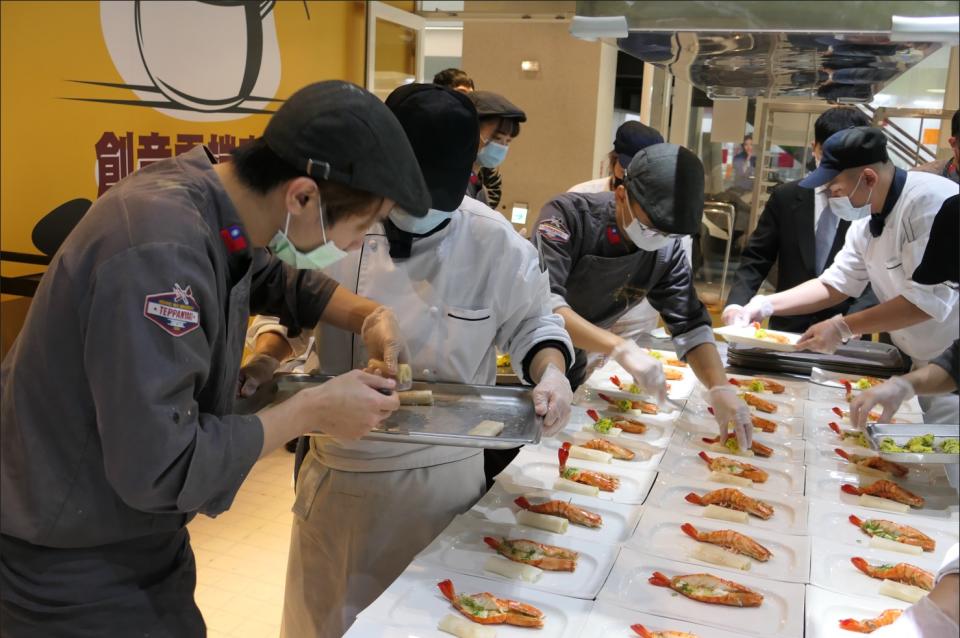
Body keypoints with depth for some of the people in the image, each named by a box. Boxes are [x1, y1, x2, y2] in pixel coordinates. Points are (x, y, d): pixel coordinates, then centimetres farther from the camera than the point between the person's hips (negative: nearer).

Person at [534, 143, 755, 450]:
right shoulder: (568, 215, -25)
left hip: (571, 372, 4)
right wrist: (620, 348, -44)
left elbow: (690, 325, -6)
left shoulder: (667, 252, -10)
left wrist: (720, 388, -22)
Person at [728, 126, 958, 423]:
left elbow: (928, 301, -27)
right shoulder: (867, 219, 4)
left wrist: (843, 327, -23)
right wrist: (765, 305, 0)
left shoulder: (930, 201, -24)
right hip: (921, 364, 8)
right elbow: (835, 284, 11)